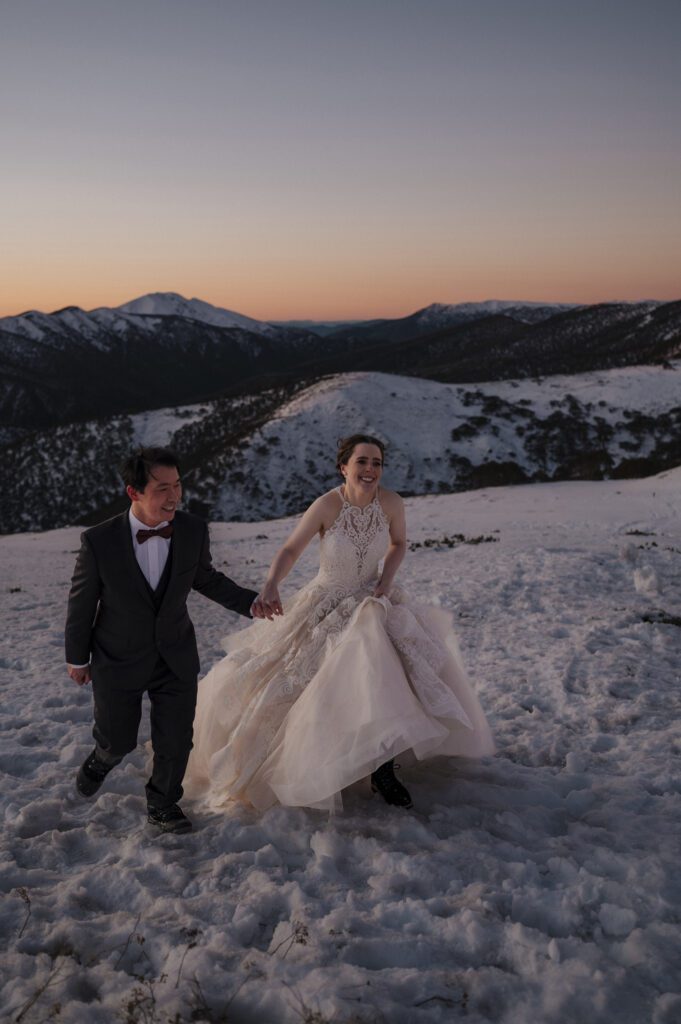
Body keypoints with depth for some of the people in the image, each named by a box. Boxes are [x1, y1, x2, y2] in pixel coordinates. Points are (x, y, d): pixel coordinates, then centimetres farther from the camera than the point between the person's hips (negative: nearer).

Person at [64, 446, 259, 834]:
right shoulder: (99, 541, -22)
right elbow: (81, 604, -7)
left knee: (176, 740, 10)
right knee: (119, 741, 14)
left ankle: (163, 802, 38)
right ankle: (102, 759, 52)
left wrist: (250, 602, -3)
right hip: (118, 660, -2)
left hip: (176, 656, 2)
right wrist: (77, 658, 3)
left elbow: (206, 579, 6)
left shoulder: (194, 530, -15)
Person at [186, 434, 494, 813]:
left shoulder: (391, 502, -14)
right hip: (328, 607, -2)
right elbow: (290, 550, -19)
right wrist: (270, 587, -37)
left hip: (373, 601, 3)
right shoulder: (327, 505, -23)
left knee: (395, 672, -14)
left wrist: (387, 578, -11)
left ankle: (383, 768, 1)